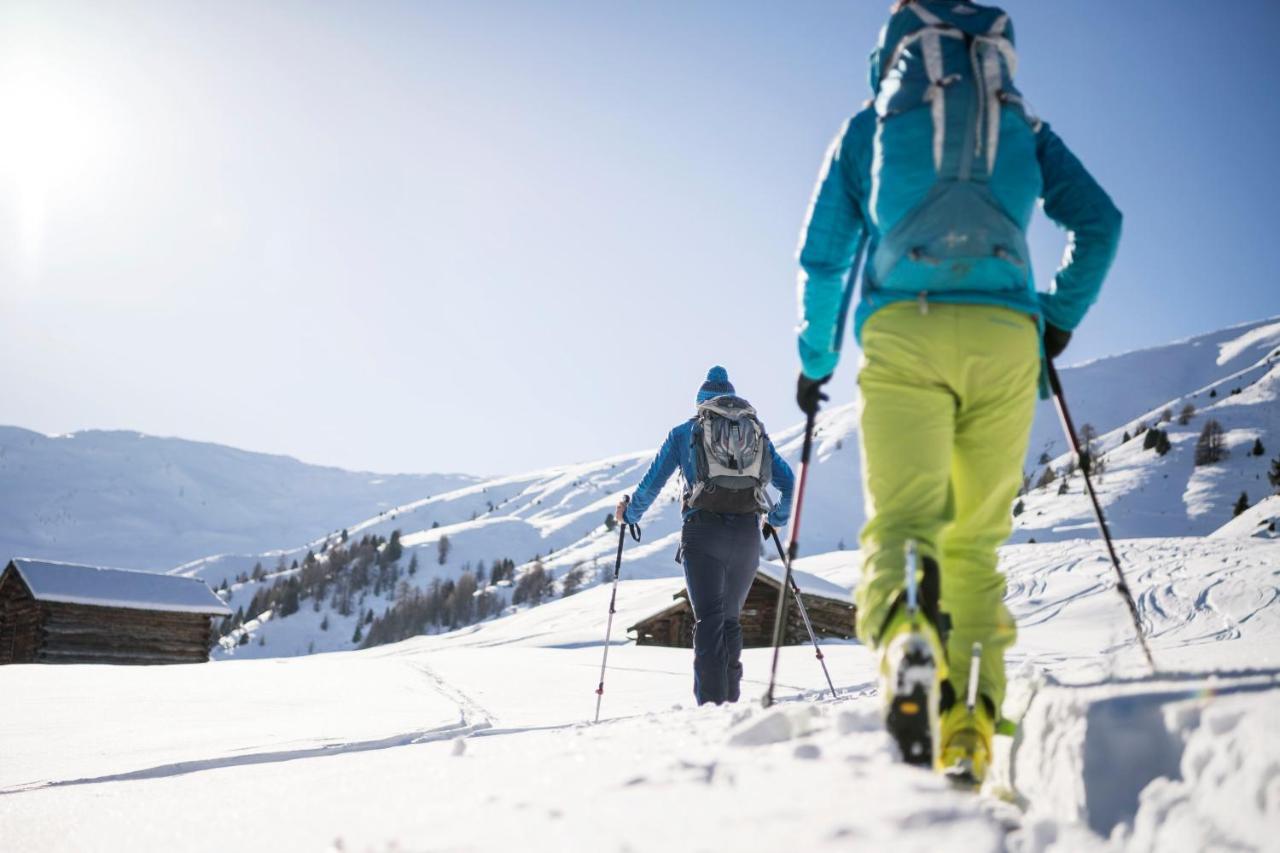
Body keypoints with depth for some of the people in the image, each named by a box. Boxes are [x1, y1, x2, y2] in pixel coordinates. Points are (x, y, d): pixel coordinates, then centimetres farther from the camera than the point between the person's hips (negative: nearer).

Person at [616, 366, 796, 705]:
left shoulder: (685, 432, 12)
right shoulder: (756, 430, 19)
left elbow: (652, 482, 9)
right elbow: (789, 483, 15)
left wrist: (629, 513, 25)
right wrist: (777, 518, 31)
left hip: (703, 531, -3)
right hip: (747, 535, 3)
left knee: (709, 620, -6)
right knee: (731, 619, 16)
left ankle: (712, 705, -18)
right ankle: (730, 702, 18)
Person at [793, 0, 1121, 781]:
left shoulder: (867, 128, 18)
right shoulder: (1023, 126, 23)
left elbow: (823, 256, 15)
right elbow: (1100, 222, 12)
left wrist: (815, 358, 27)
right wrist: (1063, 317, 26)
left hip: (904, 334, -2)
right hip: (1005, 336, 2)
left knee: (901, 519, -10)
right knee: (976, 540, 8)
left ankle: (907, 634, -44)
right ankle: (970, 729, -4)